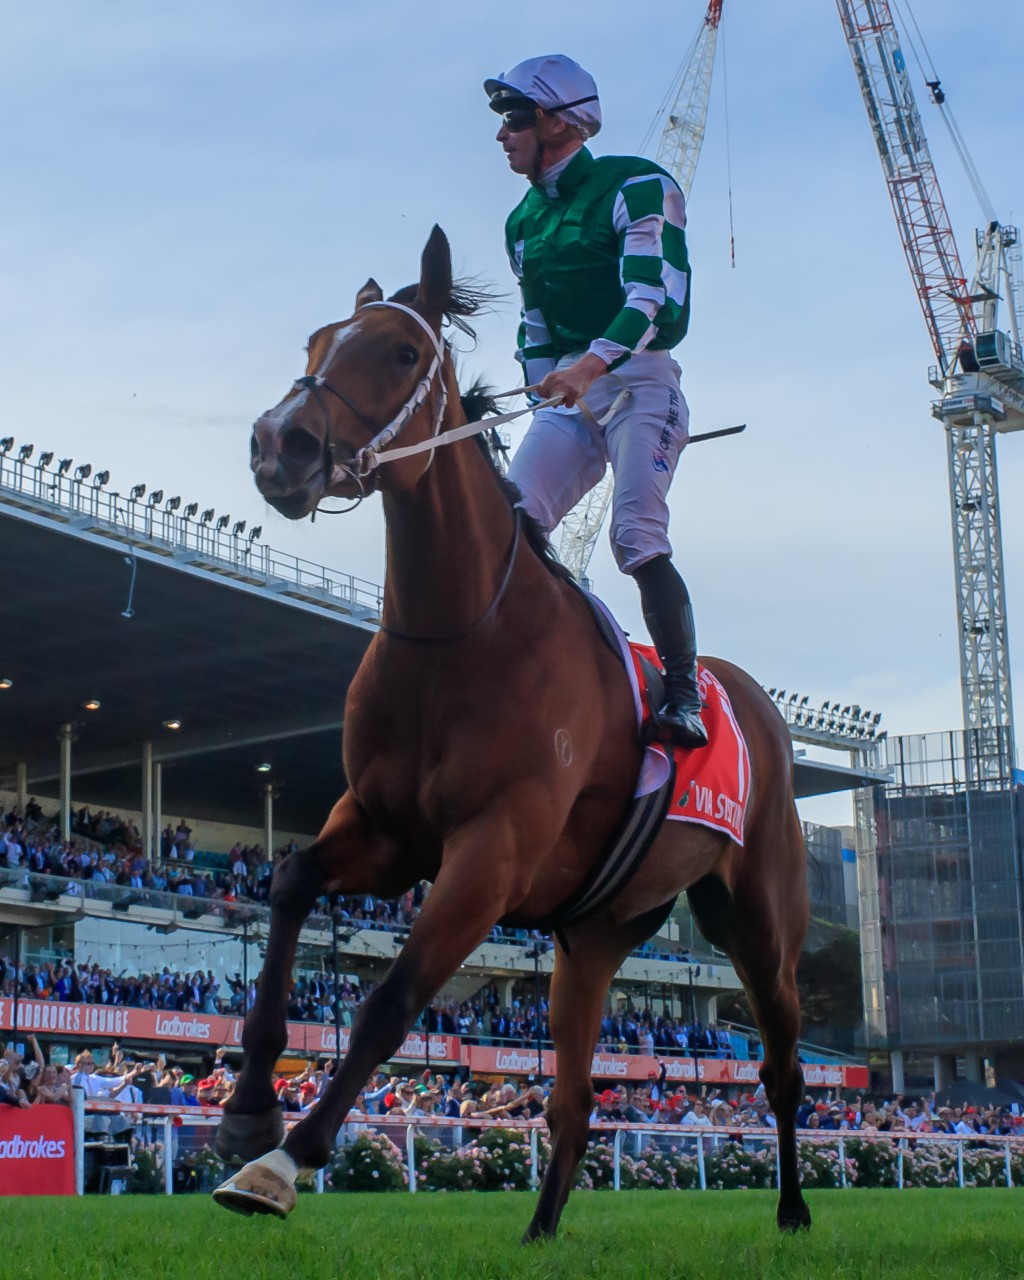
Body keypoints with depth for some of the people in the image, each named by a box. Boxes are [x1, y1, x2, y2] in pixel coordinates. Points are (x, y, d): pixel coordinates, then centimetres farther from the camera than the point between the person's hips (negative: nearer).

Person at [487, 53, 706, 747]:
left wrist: (595, 362, -32)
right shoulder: (523, 222, 19)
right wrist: (545, 390, 15)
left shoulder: (636, 186, -5)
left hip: (638, 384, -7)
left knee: (637, 538, -22)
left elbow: (659, 297, -18)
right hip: (567, 397, 7)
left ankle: (685, 694, -17)